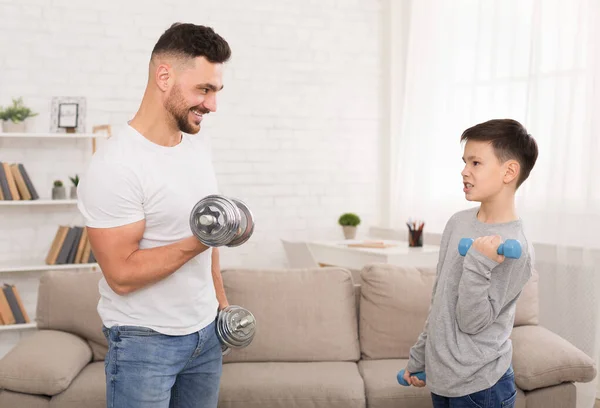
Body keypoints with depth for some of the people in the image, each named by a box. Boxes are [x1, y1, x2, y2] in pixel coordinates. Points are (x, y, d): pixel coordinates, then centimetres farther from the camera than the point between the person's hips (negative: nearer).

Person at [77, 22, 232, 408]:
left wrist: (221, 300, 14)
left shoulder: (198, 145, 5)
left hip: (206, 332, 7)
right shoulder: (115, 165, -21)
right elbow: (122, 275, -21)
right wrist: (199, 242, -28)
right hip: (145, 341, -7)